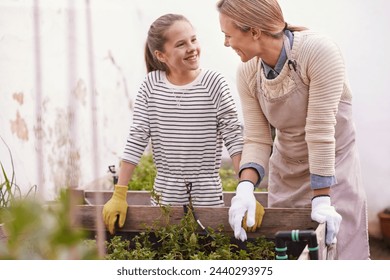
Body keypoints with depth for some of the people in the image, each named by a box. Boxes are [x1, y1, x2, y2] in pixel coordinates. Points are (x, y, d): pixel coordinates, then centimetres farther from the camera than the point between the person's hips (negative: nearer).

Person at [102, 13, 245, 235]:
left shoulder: (214, 83, -8)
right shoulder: (151, 85, -3)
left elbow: (234, 137, -9)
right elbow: (136, 140, -1)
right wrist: (119, 195, -4)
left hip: (208, 194, -1)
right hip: (165, 194, 1)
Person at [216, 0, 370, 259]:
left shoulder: (319, 51, -25)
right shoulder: (248, 73, -9)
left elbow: (320, 130, -27)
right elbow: (256, 140, -9)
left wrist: (321, 199, -25)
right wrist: (245, 187, -26)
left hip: (333, 168, -5)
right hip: (285, 176, 5)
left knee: (337, 251, -2)